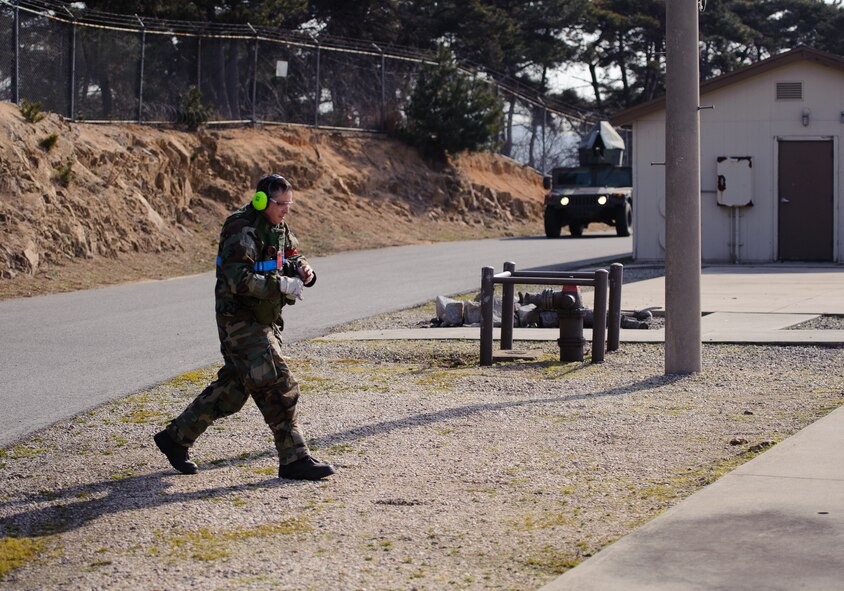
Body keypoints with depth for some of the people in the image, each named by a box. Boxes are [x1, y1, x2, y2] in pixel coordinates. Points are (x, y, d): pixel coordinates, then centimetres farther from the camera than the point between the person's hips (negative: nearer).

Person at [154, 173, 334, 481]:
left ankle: (175, 437, 26)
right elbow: (237, 278, -28)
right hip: (240, 320, -10)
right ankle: (294, 459, -6)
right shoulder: (243, 230, -18)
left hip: (263, 322, 10)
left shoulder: (279, 227, 11)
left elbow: (294, 257, 21)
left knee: (232, 388, 15)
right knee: (277, 388, -11)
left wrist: (304, 271, -3)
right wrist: (280, 284, -31)